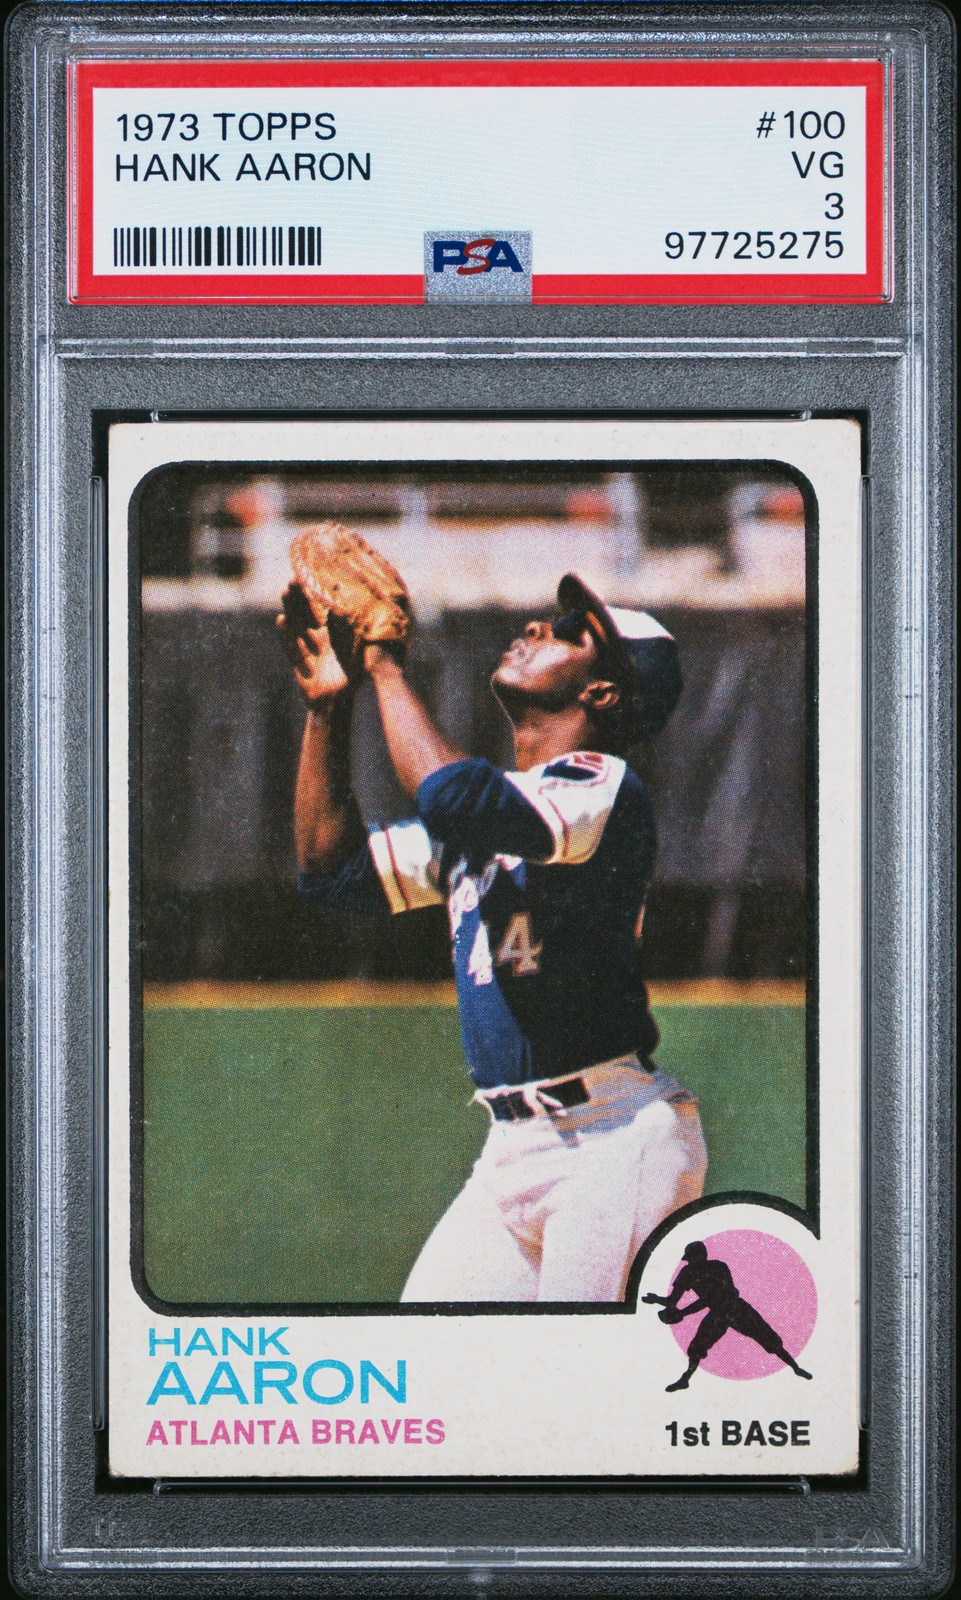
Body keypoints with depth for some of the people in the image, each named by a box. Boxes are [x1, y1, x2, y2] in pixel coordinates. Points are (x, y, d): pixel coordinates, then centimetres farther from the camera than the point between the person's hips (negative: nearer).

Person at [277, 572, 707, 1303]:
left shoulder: (605, 786, -10)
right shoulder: (488, 809, 18)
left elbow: (450, 795, -27)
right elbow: (334, 869, 19)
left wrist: (385, 665, -13)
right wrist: (328, 705, 12)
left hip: (615, 1143, -8)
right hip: (512, 1153, 9)